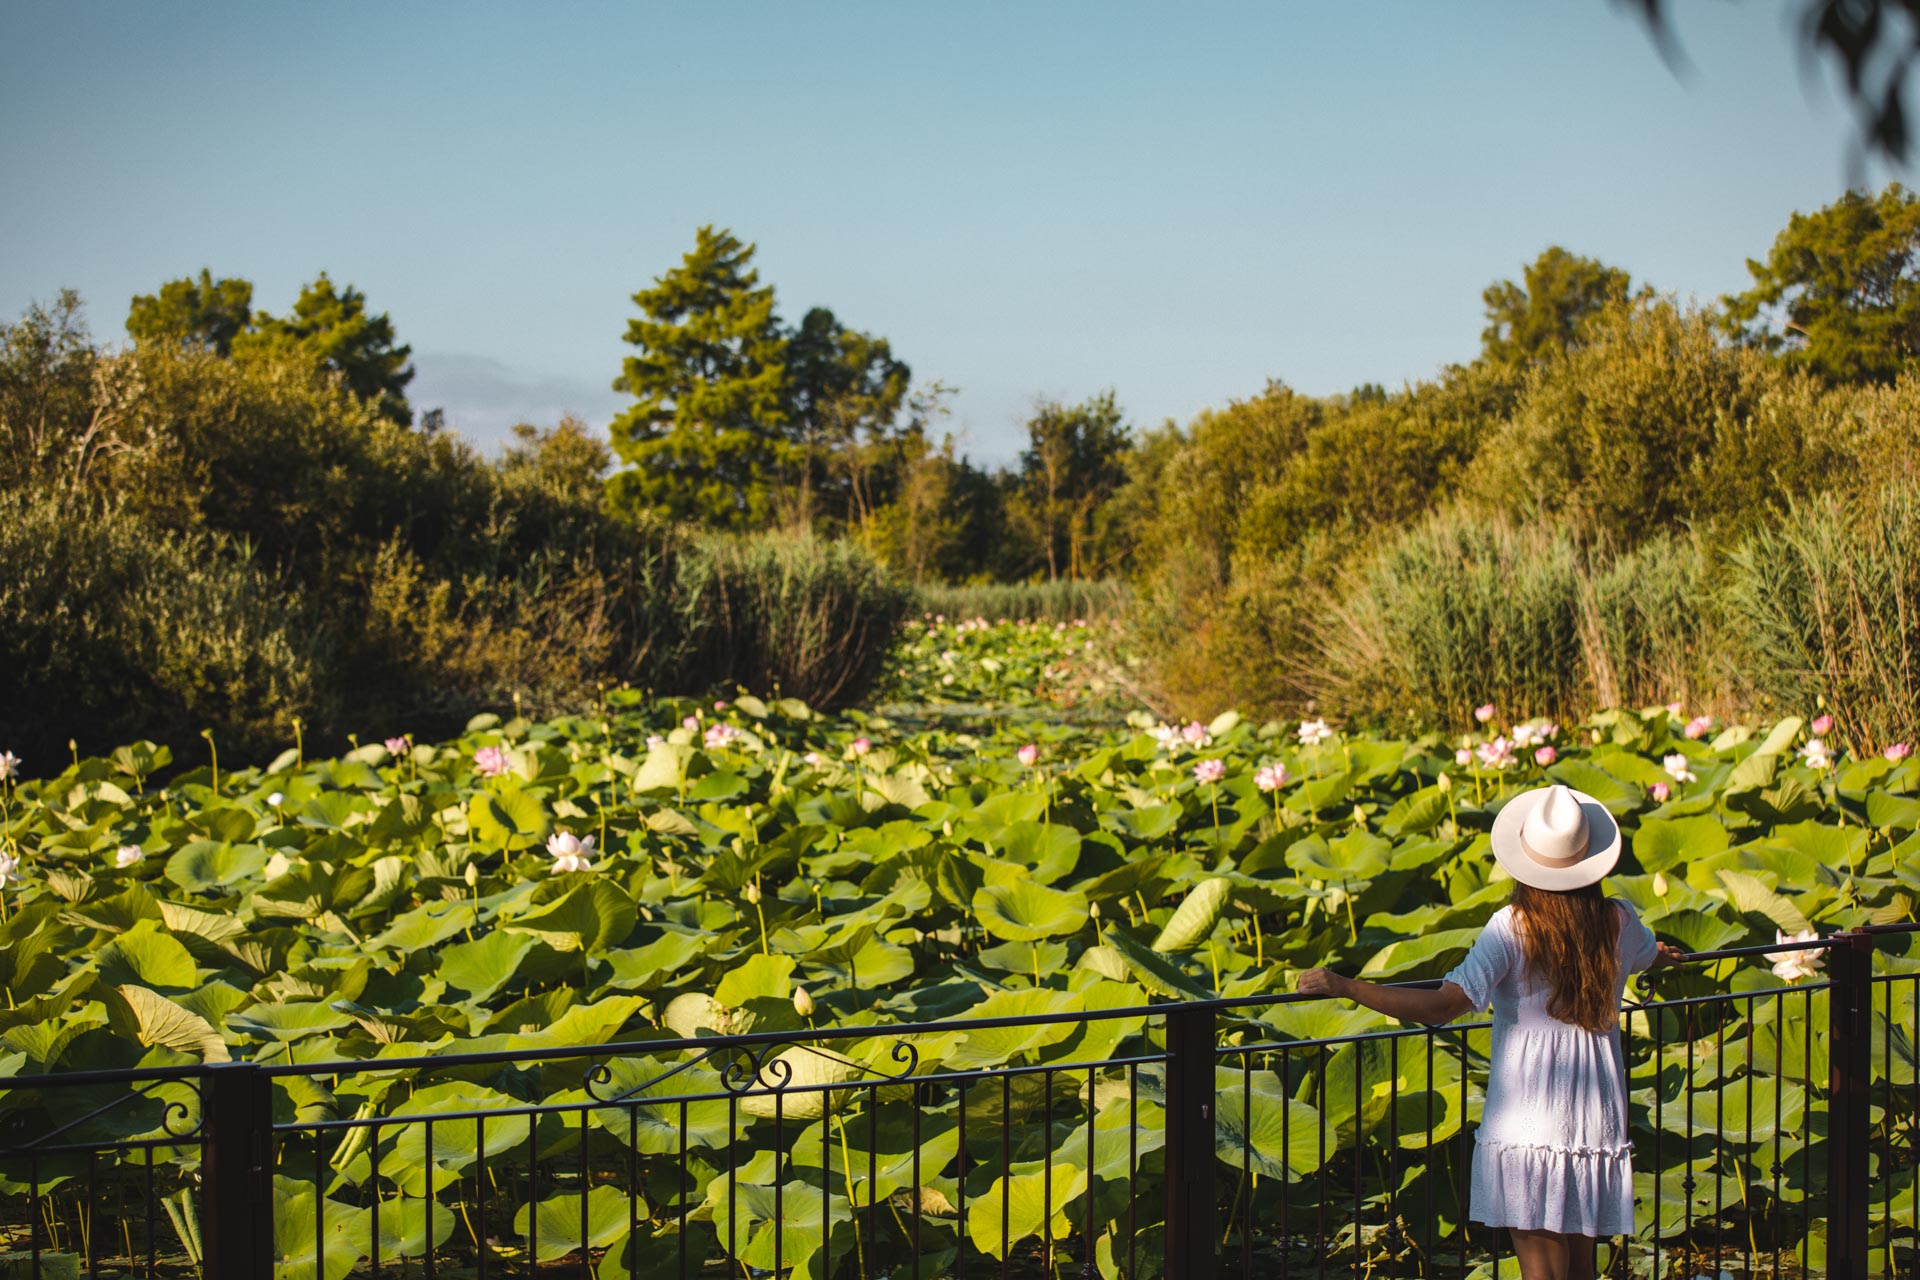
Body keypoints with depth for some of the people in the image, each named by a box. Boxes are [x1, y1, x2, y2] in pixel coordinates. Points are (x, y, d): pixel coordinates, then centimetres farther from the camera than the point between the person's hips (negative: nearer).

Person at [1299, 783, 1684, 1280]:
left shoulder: (1512, 928, -15)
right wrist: (1663, 955, 53)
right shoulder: (1620, 922, 1)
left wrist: (1343, 987, -18)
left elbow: (1445, 1005, -23)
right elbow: (1649, 954, 27)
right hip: (1598, 1124, 4)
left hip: (1527, 1124, -4)